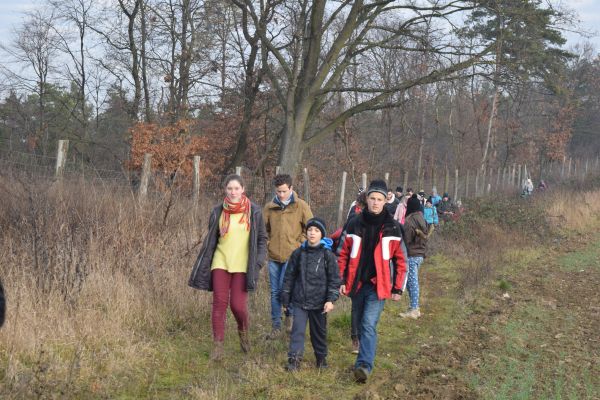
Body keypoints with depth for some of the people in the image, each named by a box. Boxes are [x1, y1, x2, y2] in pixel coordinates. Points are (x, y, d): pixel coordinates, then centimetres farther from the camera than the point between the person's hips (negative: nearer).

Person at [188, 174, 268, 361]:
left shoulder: (254, 211, -1)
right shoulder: (218, 212, 3)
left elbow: (262, 239, 6)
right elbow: (210, 240, 11)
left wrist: (258, 263, -3)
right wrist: (204, 265, 9)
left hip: (242, 265, -1)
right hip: (220, 263, 1)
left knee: (238, 304, -6)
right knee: (219, 303, -3)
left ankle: (243, 331, 26)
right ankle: (218, 344, 6)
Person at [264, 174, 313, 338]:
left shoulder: (301, 206, -3)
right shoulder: (269, 207, 5)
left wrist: (301, 244, -4)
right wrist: (267, 244, 5)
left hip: (292, 255, -4)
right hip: (274, 256, 4)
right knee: (275, 292, 7)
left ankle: (291, 314, 17)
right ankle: (276, 327, 17)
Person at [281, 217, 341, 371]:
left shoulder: (328, 255, -4)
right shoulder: (298, 253, 3)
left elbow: (334, 279, -4)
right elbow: (289, 276, 9)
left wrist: (331, 300, -13)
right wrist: (285, 299, 9)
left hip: (319, 302, -1)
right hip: (299, 301, 1)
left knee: (319, 331, 12)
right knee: (298, 329, -8)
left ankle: (321, 357, 28)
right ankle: (294, 359, -8)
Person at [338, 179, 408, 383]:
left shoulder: (392, 228, -3)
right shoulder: (355, 224, 2)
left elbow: (400, 260, 1)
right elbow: (344, 254, 9)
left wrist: (398, 288, -1)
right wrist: (342, 281, 4)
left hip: (378, 286, -3)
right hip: (357, 284, 3)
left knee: (369, 325, -16)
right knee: (361, 324, 14)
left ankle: (364, 365, -20)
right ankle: (366, 357, 31)